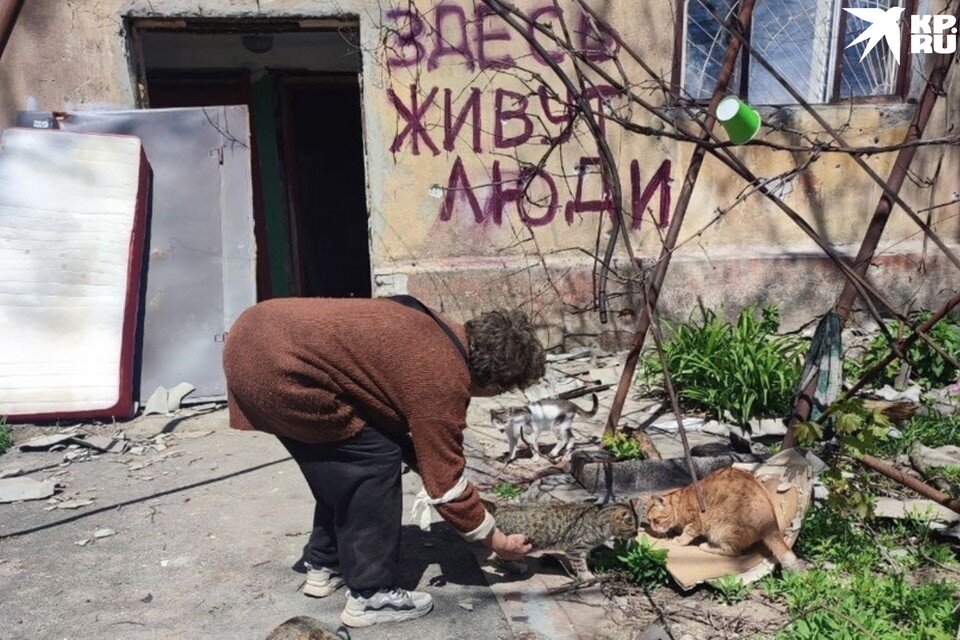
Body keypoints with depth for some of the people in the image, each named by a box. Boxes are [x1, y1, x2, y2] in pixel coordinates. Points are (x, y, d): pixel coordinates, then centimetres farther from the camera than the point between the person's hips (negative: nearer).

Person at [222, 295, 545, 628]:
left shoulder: (436, 333, 14)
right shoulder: (443, 381, -12)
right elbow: (446, 482, -4)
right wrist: (498, 541, 9)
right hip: (277, 367, -10)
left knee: (343, 464, 19)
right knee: (375, 462, -2)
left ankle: (324, 566, 33)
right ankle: (370, 596, 7)